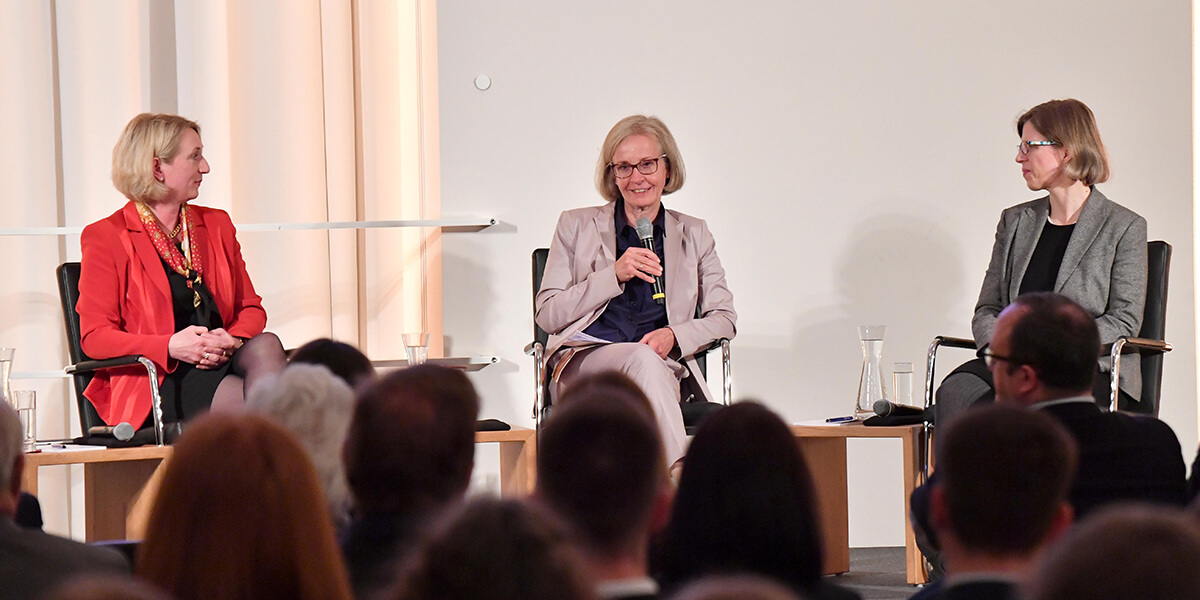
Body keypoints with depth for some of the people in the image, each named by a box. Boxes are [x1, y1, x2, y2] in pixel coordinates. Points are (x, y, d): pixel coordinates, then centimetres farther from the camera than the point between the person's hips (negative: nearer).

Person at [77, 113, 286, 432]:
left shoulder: (216, 224, 21)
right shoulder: (106, 237, 3)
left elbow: (251, 309, 20)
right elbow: (95, 336, -3)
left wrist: (232, 340, -6)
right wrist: (171, 346, -18)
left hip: (220, 363, 5)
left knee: (266, 346, -32)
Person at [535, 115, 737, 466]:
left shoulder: (693, 235, 22)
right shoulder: (576, 226, 17)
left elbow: (723, 318, 16)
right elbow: (547, 315, 8)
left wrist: (675, 336, -6)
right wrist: (614, 275, -5)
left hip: (663, 368, 1)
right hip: (584, 357, -1)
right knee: (643, 359, -37)